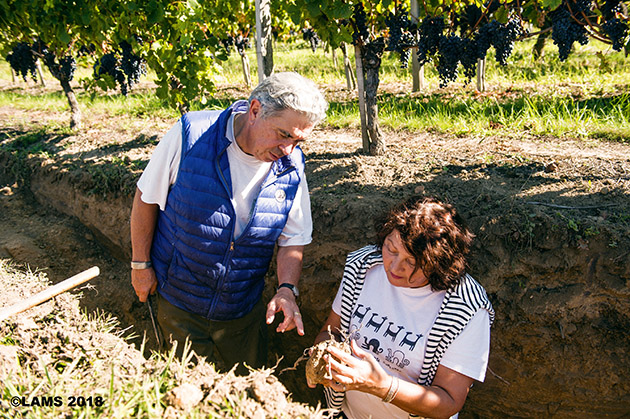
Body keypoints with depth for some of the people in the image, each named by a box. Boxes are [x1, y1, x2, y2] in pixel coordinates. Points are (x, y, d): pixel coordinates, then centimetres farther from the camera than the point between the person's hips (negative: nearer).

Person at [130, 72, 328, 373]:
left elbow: (293, 241, -3)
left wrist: (287, 288, -20)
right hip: (179, 304, -2)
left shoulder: (291, 168, -11)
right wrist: (141, 264, -3)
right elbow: (146, 198, -7)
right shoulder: (190, 135, -20)